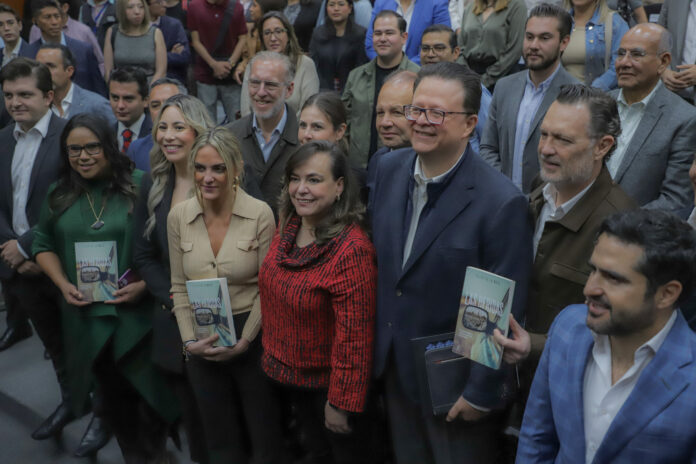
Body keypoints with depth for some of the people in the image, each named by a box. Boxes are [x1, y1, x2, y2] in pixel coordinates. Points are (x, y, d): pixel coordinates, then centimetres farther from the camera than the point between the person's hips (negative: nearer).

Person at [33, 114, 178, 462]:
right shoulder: (60, 194, 5)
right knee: (113, 399, 18)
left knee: (150, 393, 7)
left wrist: (145, 284, -18)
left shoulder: (140, 186, -9)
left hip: (140, 314, -4)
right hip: (87, 316, 4)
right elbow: (43, 244, 12)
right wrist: (63, 284, -4)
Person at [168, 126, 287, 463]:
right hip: (203, 341, 3)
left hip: (251, 335, -3)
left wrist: (244, 341, -13)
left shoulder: (260, 214, -14)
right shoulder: (178, 216, -4)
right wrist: (189, 340, -6)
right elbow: (179, 286, 3)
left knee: (264, 434, 12)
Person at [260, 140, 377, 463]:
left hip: (329, 382, -6)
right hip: (290, 371, 7)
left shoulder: (351, 250, -29)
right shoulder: (288, 227, -5)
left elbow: (354, 337, -26)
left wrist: (341, 401, -21)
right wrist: (272, 350, 10)